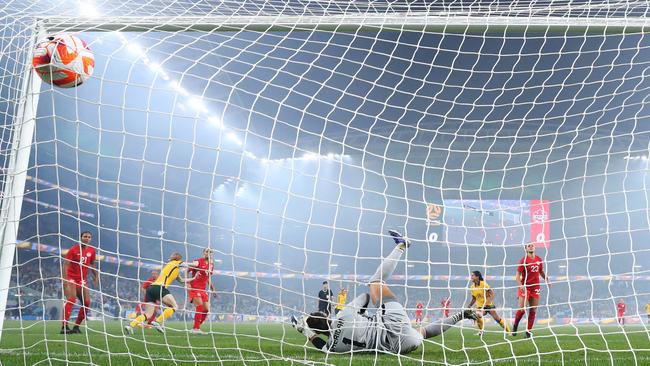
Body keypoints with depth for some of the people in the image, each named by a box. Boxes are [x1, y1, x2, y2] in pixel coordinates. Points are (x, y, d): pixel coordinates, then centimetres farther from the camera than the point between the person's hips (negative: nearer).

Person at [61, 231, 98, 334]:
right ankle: (64, 327, -25)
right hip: (71, 278, -6)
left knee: (87, 303, -1)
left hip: (82, 280, 6)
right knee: (71, 300, -21)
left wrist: (96, 276, 13)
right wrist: (65, 279, -25)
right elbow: (66, 264, -14)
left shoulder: (92, 251, 6)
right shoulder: (73, 249, -10)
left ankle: (76, 326, 11)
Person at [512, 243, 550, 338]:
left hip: (535, 288, 4)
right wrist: (520, 285, -25)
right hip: (525, 287, -4)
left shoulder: (539, 260, 6)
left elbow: (541, 272, 23)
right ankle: (515, 325, 16)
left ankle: (528, 331, 11)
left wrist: (547, 280, 10)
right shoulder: (524, 260, -8)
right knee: (522, 309, -10)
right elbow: (517, 276, -10)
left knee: (533, 311, 3)